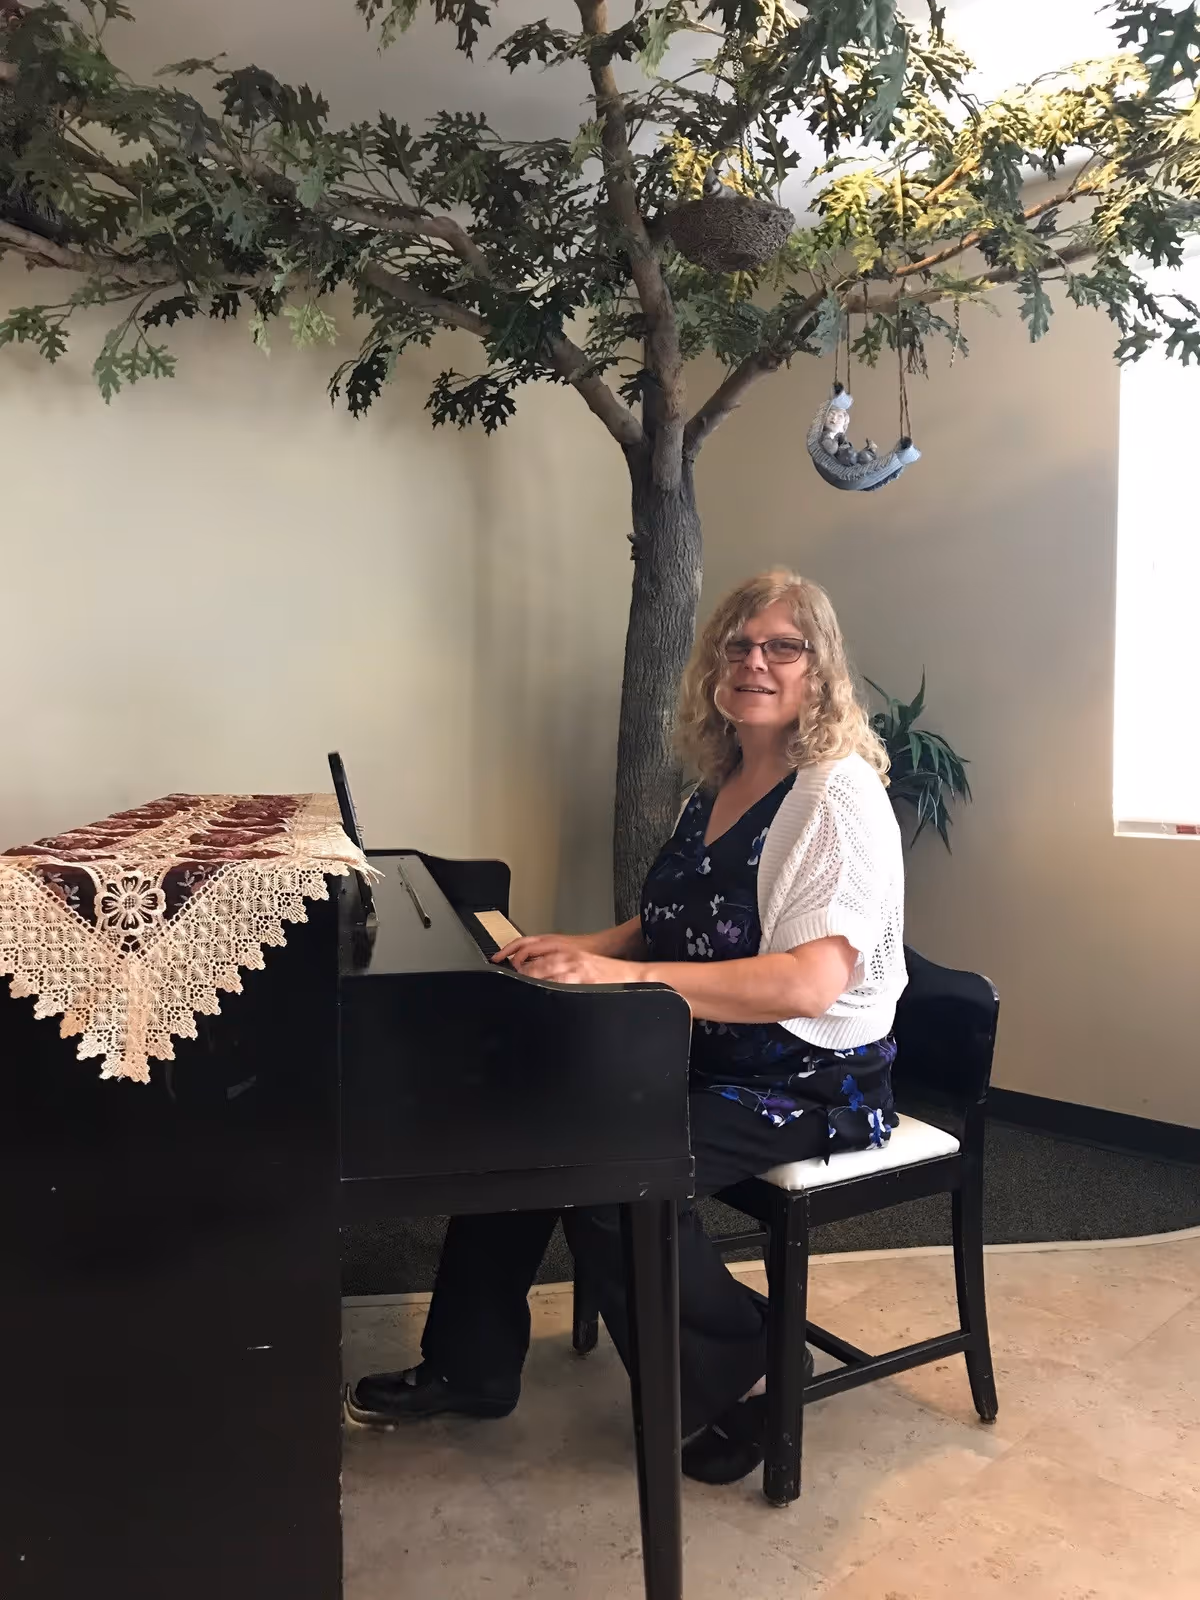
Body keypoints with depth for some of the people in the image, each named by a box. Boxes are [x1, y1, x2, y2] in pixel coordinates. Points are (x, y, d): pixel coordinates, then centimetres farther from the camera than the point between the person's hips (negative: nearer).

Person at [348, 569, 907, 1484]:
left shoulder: (837, 794, -17)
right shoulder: (717, 787, 10)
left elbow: (810, 983, -29)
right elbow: (671, 933, 16)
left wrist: (624, 977, -35)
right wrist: (583, 953, -4)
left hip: (812, 1082, -8)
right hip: (708, 1055, 8)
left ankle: (743, 1377, 2)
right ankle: (470, 1367, 13)